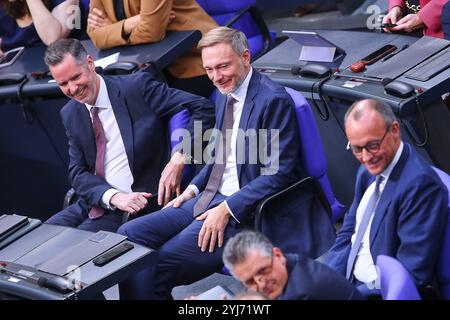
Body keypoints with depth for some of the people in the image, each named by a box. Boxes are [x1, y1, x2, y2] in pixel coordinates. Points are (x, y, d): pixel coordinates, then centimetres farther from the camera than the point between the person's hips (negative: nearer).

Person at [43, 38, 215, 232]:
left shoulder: (137, 87, -8)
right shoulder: (70, 114, 9)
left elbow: (203, 108, -11)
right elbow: (78, 172, 3)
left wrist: (178, 159, -22)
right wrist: (114, 197, -17)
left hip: (138, 206, -6)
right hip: (94, 205, 6)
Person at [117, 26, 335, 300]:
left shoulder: (273, 100, -15)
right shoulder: (226, 95, 12)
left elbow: (279, 173, -18)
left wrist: (227, 209, -21)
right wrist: (194, 188, 7)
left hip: (241, 211, -9)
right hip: (209, 197, 9)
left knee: (158, 268, -21)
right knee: (128, 236, -4)